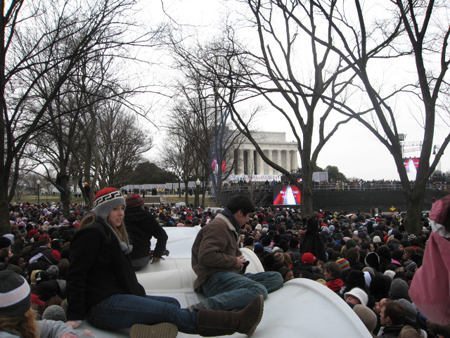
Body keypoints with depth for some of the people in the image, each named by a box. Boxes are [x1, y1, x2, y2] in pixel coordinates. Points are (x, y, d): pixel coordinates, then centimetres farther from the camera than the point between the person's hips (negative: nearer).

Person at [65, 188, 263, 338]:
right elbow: (75, 276, -13)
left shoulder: (112, 233, 24)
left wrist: (139, 294, 13)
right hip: (103, 305, -10)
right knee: (169, 311, -21)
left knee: (172, 303, -5)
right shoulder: (92, 233, -6)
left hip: (120, 296, 11)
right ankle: (239, 322, -29)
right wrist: (75, 317, -18)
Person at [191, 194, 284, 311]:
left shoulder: (229, 227, 29)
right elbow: (205, 256, -21)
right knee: (259, 290, -34)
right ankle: (206, 305, -42)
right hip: (215, 278, -11)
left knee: (276, 277, -3)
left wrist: (239, 260, 16)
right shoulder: (217, 226, -8)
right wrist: (234, 261, -9)